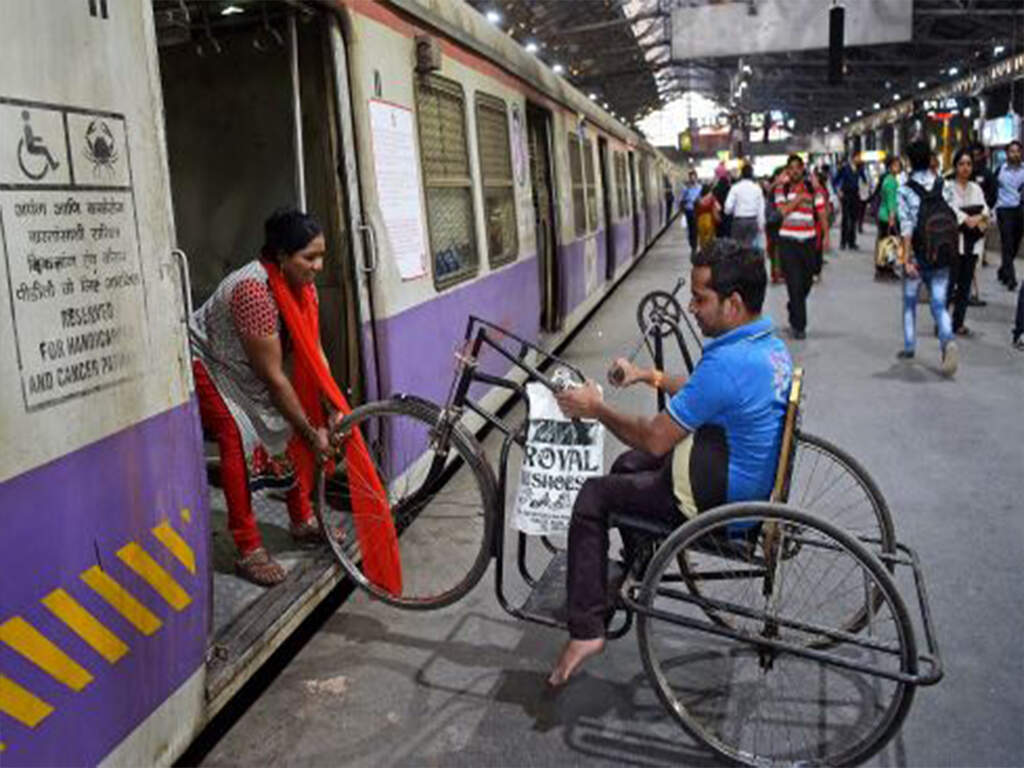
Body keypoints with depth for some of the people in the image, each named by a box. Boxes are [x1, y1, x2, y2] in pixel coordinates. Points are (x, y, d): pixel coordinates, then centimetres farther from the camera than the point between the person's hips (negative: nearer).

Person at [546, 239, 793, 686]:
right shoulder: (770, 344, 0)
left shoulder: (726, 363, -31)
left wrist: (596, 409, -10)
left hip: (719, 502, -9)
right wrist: (649, 376, 16)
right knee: (629, 465, 25)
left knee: (592, 498, 0)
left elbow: (655, 438, -24)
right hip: (751, 478, 10)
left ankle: (586, 630, 5)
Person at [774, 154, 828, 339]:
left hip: (808, 241, 2)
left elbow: (821, 214, 6)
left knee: (806, 282, 11)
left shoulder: (813, 188, 6)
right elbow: (783, 210, -12)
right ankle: (799, 325, -2)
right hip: (788, 242, -2)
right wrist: (800, 197, -12)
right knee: (794, 283, -7)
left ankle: (793, 307, 39)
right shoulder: (781, 189, 3)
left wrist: (826, 236, -1)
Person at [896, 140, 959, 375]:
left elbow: (906, 227, -13)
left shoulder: (905, 190, -8)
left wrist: (906, 258, -13)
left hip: (917, 255, -2)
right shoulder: (944, 186, 2)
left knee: (909, 302, 16)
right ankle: (948, 341, -20)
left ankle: (909, 346, 23)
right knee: (939, 304, 4)